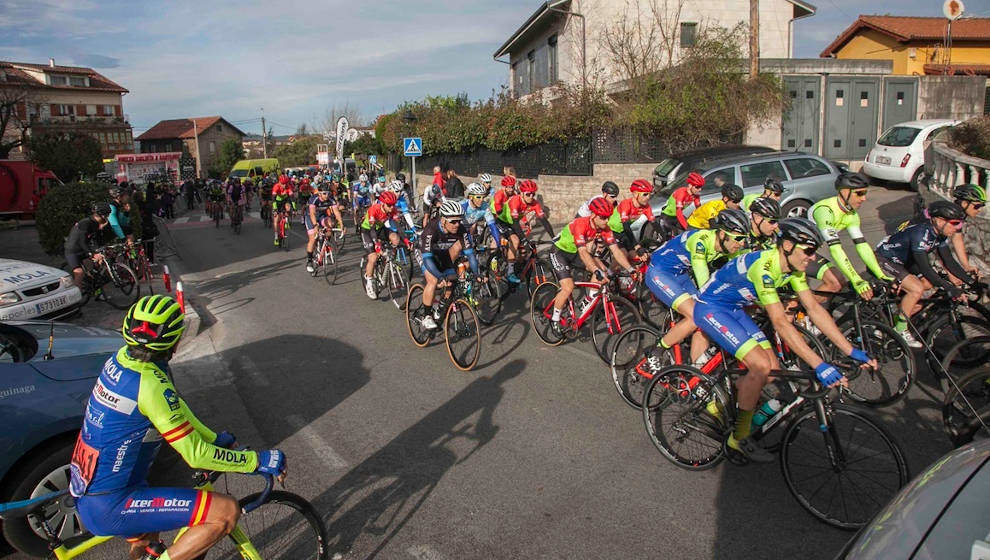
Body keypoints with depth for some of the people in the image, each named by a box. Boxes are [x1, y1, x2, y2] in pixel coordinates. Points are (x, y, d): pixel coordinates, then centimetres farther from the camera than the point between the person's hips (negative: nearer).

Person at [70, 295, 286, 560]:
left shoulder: (122, 359, -1)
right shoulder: (151, 385, -28)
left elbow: (175, 408, 11)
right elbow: (196, 455, -25)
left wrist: (216, 438, 14)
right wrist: (258, 460, -16)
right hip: (108, 509, -10)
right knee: (227, 510, -18)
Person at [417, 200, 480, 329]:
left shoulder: (461, 230, -27)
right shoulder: (431, 230, -38)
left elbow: (470, 253, -26)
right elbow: (427, 258, -44)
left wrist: (477, 274, -38)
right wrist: (442, 277, -54)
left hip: (445, 253, 6)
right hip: (427, 254, -6)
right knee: (433, 281, -25)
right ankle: (426, 316, -5)